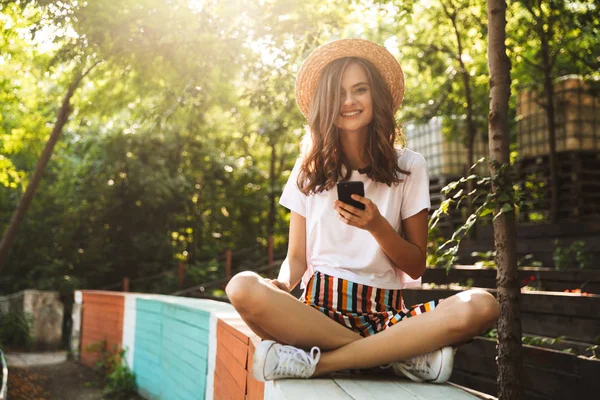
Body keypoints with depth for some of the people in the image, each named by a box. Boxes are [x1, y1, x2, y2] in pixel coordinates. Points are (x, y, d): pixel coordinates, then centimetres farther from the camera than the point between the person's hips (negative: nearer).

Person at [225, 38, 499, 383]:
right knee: (242, 288, -32)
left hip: (384, 312, 0)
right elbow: (296, 258, 10)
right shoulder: (310, 169, 12)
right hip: (317, 308, 1)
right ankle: (403, 353, -24)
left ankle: (315, 362, -27)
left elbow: (416, 267, 7)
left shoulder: (409, 166, 9)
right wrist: (281, 288, -14)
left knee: (481, 306, -29)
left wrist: (377, 226, -12)